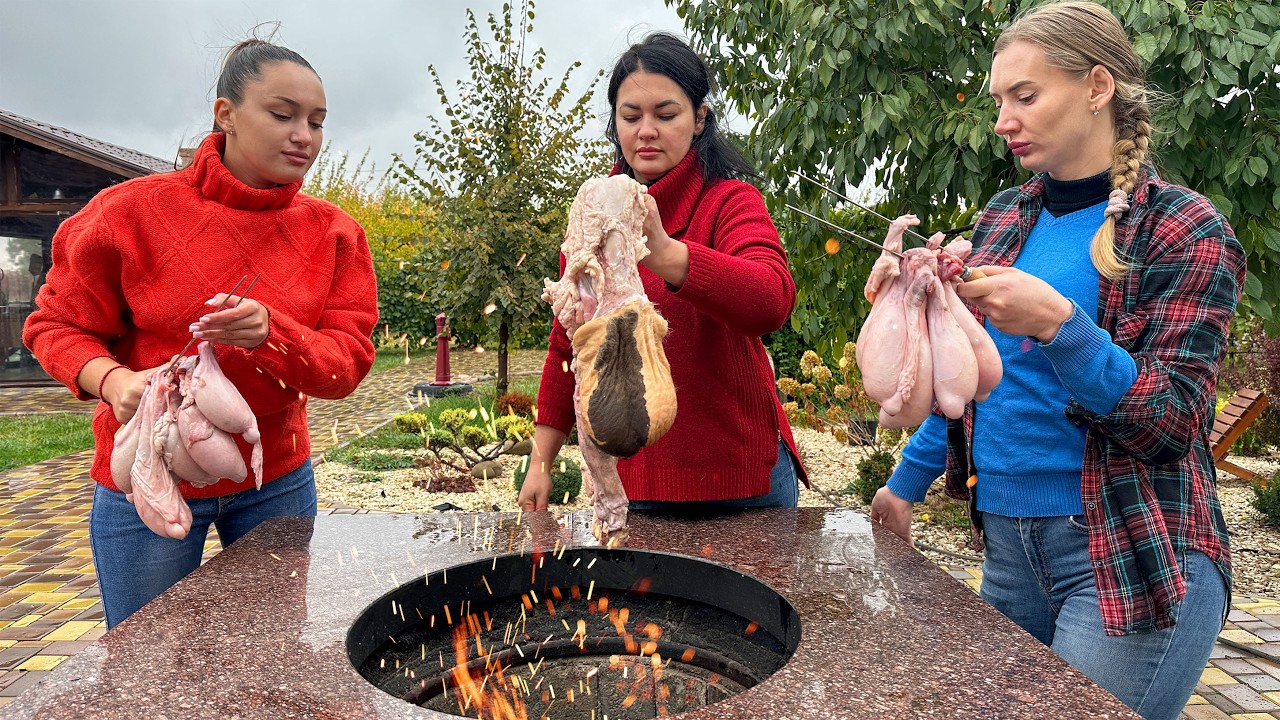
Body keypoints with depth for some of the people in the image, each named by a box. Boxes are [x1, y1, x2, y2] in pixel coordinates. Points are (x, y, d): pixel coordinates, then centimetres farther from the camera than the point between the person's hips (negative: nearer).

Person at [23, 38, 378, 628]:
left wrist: (271, 333, -31)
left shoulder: (333, 233, -6)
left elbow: (348, 362, -11)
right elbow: (56, 324, -2)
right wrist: (112, 380, -23)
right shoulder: (134, 210, -12)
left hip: (276, 483, 3)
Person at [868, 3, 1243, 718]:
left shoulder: (1186, 229, -8)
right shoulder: (1004, 218, 7)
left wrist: (1058, 324, -26)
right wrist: (909, 480, 16)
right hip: (1007, 541, 5)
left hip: (1134, 561, -5)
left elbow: (1173, 424, -12)